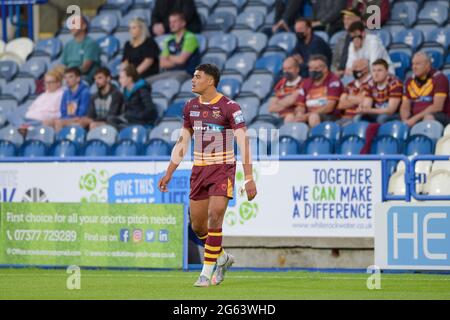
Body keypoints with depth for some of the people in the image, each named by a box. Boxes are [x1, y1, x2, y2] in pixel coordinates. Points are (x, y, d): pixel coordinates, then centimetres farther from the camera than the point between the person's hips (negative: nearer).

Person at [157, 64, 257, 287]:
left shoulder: (229, 107, -12)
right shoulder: (191, 106, 7)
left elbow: (243, 143, -16)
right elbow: (182, 142, 16)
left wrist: (249, 179, -22)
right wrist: (168, 174, 14)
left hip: (223, 168, -6)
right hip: (199, 169, 6)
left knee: (214, 217, -17)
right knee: (197, 225, 6)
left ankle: (207, 272, -9)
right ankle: (222, 258, 31)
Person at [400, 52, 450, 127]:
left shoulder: (439, 78, -6)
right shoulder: (410, 81, 11)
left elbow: (437, 107, -14)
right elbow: (405, 107, 12)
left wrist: (415, 118, -19)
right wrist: (405, 121, -12)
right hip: (416, 119, 5)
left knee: (429, 118, -38)